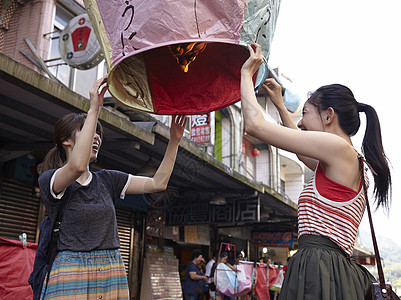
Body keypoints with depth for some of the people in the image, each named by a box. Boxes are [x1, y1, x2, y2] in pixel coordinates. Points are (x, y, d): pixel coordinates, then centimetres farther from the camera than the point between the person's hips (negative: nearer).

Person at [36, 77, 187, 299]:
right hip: (71, 276, -4)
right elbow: (77, 165, -27)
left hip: (113, 273, 5)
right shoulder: (49, 180, -4)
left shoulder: (107, 180, 11)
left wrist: (174, 141, -5)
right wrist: (94, 109, -24)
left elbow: (157, 183, 5)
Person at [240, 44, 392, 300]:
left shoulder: (338, 146, -8)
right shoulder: (355, 166, 20)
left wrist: (247, 74, 7)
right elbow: (302, 151, 40)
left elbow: (255, 124, -10)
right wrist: (280, 106, 45)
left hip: (319, 267, -9)